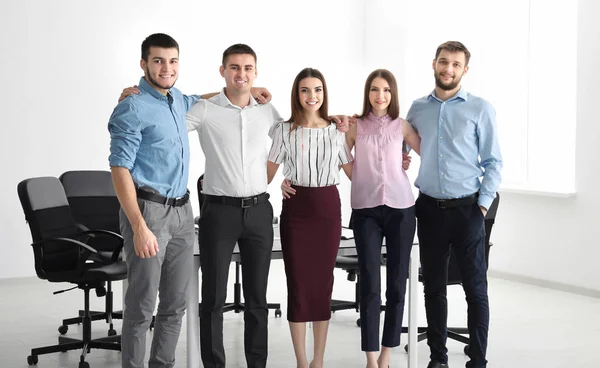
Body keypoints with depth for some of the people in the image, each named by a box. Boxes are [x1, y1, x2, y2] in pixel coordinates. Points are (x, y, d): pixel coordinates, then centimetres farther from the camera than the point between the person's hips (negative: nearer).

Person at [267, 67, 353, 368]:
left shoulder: (336, 131, 5)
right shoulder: (285, 130, 1)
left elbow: (354, 172, 11)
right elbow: (268, 172, 1)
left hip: (328, 208, 2)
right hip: (295, 208, -1)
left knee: (323, 283, 6)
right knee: (298, 283, 0)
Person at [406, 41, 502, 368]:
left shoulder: (480, 109, -2)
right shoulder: (417, 108, 8)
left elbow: (493, 161, -1)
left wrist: (484, 202, -8)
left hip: (466, 209, -3)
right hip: (429, 208, 3)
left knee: (476, 289, -1)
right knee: (433, 287, 10)